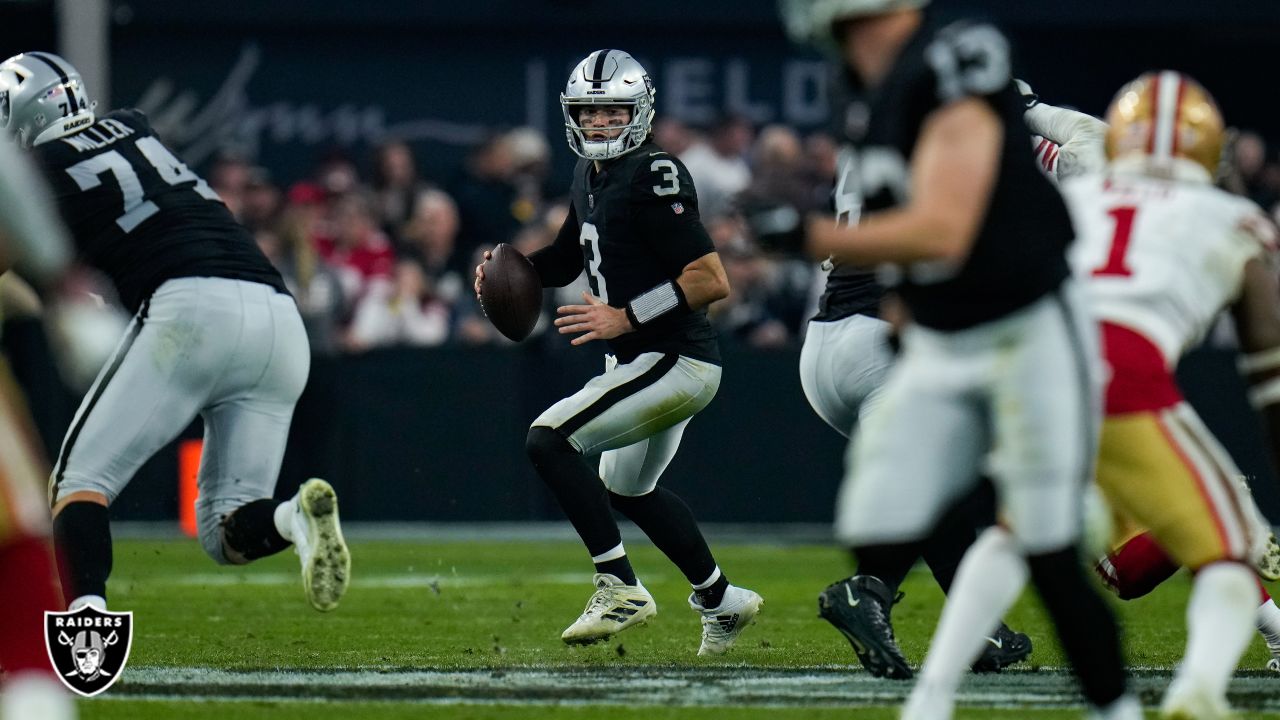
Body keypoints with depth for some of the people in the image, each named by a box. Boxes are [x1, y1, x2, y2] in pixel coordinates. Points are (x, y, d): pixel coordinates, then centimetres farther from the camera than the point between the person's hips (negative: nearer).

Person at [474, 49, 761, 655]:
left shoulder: (652, 178, -19)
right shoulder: (590, 178, 10)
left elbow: (712, 281, -25)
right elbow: (564, 262, 26)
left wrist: (624, 318, -25)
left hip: (673, 363, -11)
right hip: (642, 362, 11)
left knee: (548, 441, -17)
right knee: (627, 489, 27)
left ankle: (619, 588, -13)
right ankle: (722, 601, 39)